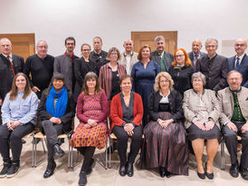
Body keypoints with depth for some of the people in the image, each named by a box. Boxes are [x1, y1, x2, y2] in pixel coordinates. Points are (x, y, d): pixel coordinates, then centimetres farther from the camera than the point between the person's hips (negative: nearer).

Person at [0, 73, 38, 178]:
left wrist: (19, 122, -15)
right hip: (10, 122, 4)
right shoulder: (9, 95, 18)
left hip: (27, 122, -4)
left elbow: (32, 113, -5)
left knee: (15, 135, -32)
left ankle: (15, 163, -12)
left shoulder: (32, 95, 3)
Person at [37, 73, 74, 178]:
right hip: (47, 121, 2)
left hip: (62, 124, -1)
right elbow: (40, 110, 9)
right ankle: (56, 147, -56)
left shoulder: (68, 95, 12)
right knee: (47, 123, -36)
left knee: (49, 135, -31)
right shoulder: (46, 93, 16)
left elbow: (71, 112, 7)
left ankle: (51, 165, -26)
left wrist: (61, 119, -11)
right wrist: (50, 117, -10)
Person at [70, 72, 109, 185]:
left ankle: (83, 171, -23)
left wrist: (94, 121, -10)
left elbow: (105, 111, 3)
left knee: (92, 137, -36)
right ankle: (90, 160, 0)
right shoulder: (82, 96, 18)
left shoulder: (101, 94, 11)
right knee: (77, 138, -30)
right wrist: (88, 120, -8)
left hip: (99, 122, -2)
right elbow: (79, 113, 12)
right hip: (85, 123, 3)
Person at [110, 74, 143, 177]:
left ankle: (130, 163, -7)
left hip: (134, 123, 1)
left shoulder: (137, 97, 7)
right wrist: (124, 124, -15)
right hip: (119, 124, -1)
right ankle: (122, 163, -8)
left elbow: (140, 113, 4)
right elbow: (113, 115, 0)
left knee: (137, 136, -31)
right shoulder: (116, 98, 4)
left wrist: (132, 124, -13)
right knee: (122, 136, -33)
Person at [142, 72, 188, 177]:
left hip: (173, 120, -1)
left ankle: (169, 165, -18)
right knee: (156, 133, -30)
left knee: (169, 134, -31)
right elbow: (151, 111, 7)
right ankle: (160, 164, -20)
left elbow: (180, 112, 4)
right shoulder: (153, 95, 16)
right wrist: (159, 119, -12)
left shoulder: (176, 95, 13)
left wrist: (170, 120, -13)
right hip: (157, 120, 1)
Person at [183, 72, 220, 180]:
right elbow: (186, 109, 4)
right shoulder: (187, 93, 17)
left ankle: (209, 163, -10)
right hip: (194, 122, -1)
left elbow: (216, 109, 10)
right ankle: (199, 164, -16)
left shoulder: (211, 93, 22)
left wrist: (211, 120, -9)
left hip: (210, 122, 1)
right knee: (197, 133, -33)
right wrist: (195, 120, -12)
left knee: (214, 134, -30)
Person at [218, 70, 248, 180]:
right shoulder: (221, 93, 11)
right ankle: (234, 164, -9)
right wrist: (227, 122, -13)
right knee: (230, 135, -33)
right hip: (230, 123, -1)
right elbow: (219, 111, 3)